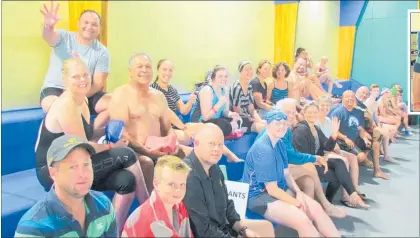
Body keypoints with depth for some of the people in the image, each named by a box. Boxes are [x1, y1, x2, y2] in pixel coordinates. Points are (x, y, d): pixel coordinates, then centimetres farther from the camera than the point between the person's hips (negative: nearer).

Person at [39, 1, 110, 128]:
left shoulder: (102, 52, -1)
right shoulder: (64, 37, -2)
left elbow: (98, 83, -7)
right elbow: (49, 37, -26)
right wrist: (48, 26, -51)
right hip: (55, 90, -2)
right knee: (52, 105, -36)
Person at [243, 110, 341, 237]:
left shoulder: (280, 144, 4)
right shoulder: (263, 149, -24)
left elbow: (286, 174, 11)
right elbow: (272, 189, -22)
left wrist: (298, 192, -7)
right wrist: (298, 204, -13)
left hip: (280, 188, 9)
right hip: (259, 195, -9)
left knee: (317, 208, 0)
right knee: (302, 220, -25)